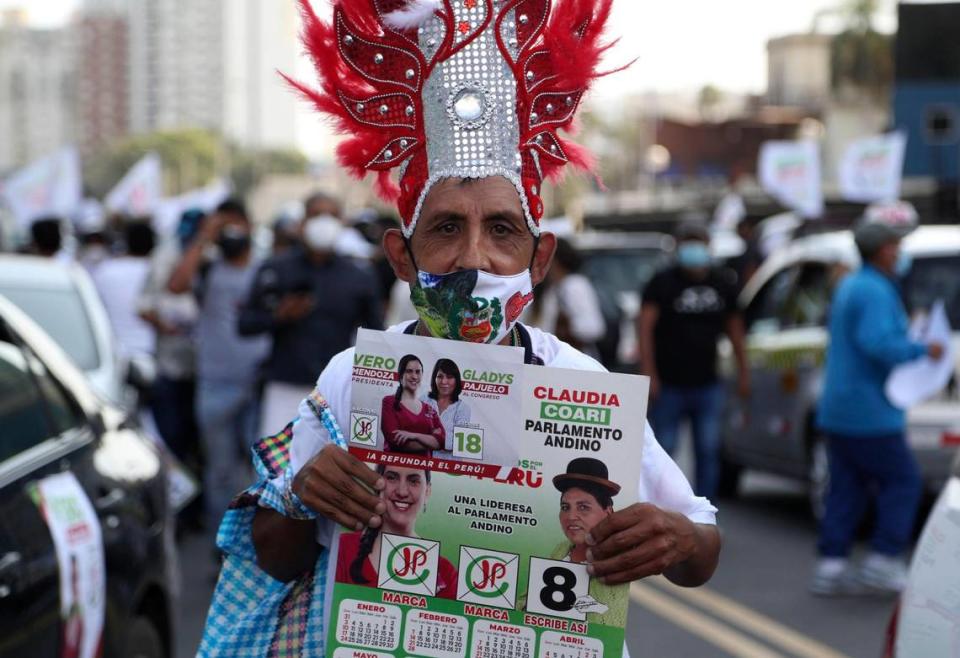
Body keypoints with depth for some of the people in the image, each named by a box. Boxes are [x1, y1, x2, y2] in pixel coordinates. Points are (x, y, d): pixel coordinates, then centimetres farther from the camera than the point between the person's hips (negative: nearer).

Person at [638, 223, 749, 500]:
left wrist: (743, 372, 15)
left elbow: (734, 326, 18)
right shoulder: (663, 282, -5)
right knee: (663, 450, 3)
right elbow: (645, 326, -12)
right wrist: (649, 374, -20)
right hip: (669, 386, -3)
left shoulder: (721, 284, 9)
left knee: (709, 451, 0)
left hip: (707, 385, 4)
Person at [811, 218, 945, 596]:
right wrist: (922, 351, -17)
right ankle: (883, 562, 0)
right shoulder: (875, 291, -15)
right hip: (869, 412, -9)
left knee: (847, 488, 9)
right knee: (902, 481, 0)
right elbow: (877, 342, -28)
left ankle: (830, 566, 7)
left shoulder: (849, 286, 16)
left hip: (838, 409, 9)